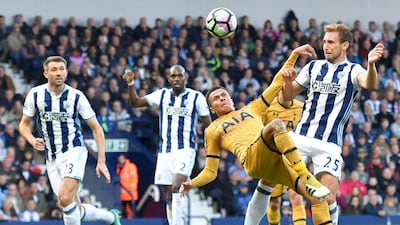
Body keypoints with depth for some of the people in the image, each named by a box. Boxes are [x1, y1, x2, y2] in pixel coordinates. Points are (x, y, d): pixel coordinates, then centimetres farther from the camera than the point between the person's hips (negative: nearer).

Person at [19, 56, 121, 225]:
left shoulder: (76, 96, -7)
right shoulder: (35, 95, -2)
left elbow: (96, 128, -1)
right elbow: (24, 124, 10)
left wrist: (101, 161, -7)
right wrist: (32, 140, -13)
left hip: (74, 152, -4)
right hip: (52, 158, 4)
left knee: (65, 199, -25)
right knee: (76, 210, 4)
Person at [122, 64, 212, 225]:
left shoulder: (196, 97, -1)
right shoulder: (162, 95, 7)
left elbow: (208, 126, 2)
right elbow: (136, 103, 10)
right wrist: (131, 84, -5)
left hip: (185, 150, -4)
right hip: (165, 151, 4)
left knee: (176, 188, -23)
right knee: (169, 195, 6)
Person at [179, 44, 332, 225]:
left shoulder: (251, 109, 33)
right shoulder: (212, 130, 25)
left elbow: (277, 84, 33)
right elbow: (210, 171, 23)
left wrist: (294, 55, 24)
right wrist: (192, 184, 3)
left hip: (277, 161, 5)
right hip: (252, 159, -5)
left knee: (319, 198, -12)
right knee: (276, 124, -33)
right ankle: (307, 179, -40)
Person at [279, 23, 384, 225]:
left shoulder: (352, 71, -3)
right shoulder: (314, 66, 12)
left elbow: (369, 83, -27)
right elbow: (288, 96, 18)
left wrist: (371, 64, -49)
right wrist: (287, 80, -5)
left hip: (329, 144, -4)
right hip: (300, 136, 4)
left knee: (328, 198, -12)